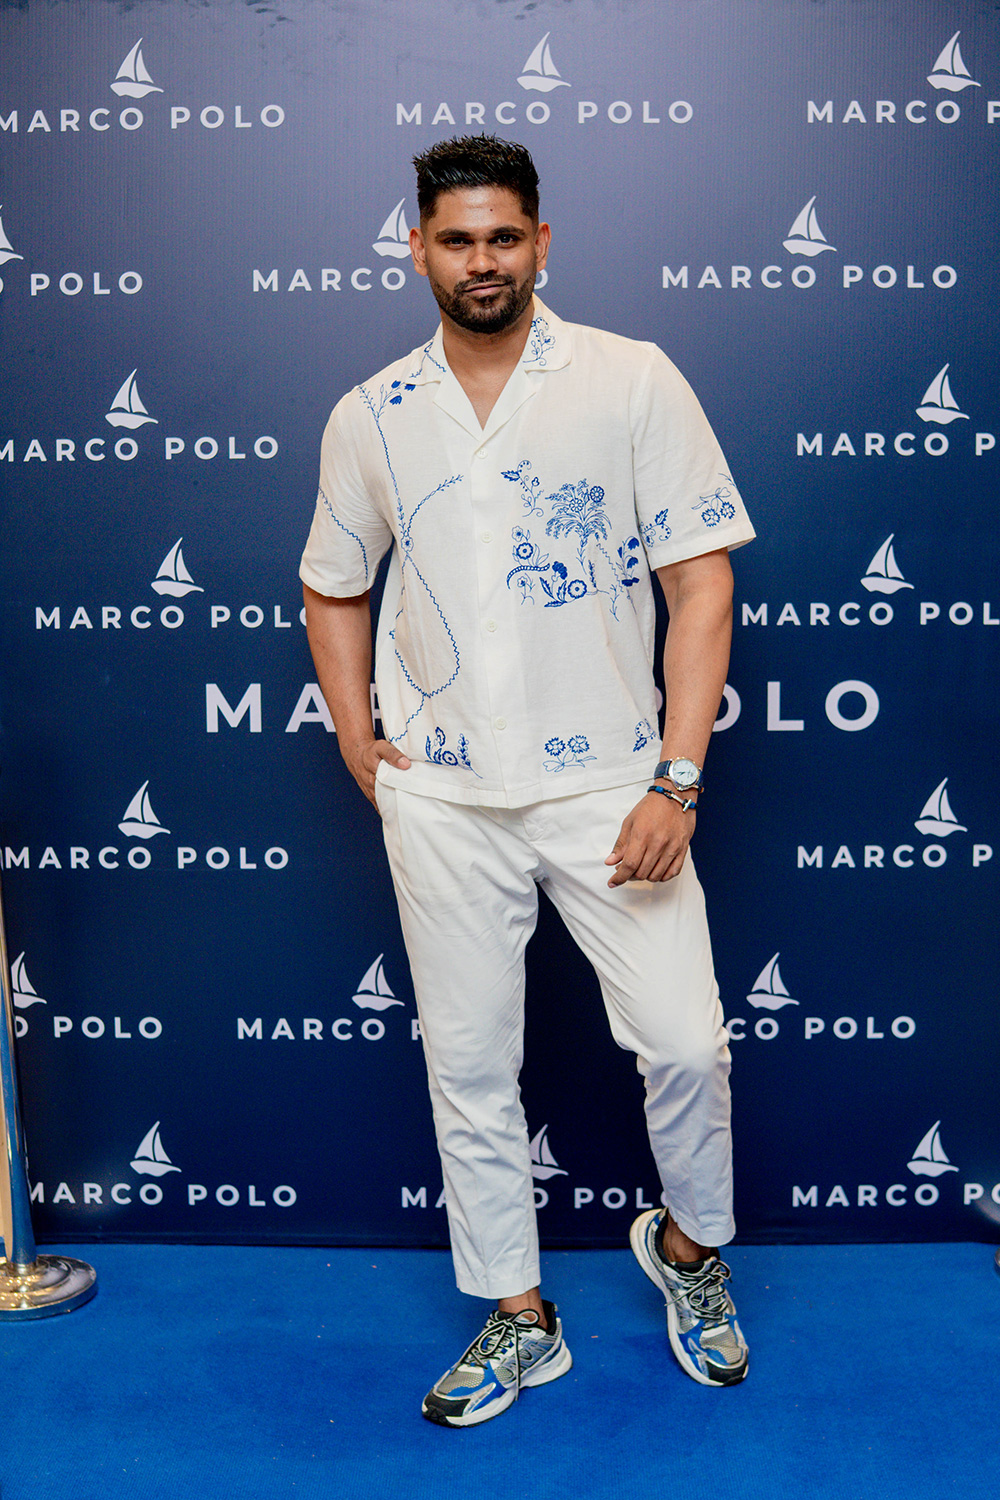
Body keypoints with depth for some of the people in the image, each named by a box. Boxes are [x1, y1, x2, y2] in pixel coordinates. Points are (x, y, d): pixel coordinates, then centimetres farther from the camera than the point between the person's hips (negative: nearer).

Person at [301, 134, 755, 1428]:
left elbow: (701, 582, -6)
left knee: (686, 1041, -3)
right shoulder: (369, 419, 7)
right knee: (467, 1067, 9)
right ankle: (517, 1319, 29)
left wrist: (677, 780, -13)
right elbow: (333, 587, 19)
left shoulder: (634, 382, -2)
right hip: (443, 799, 3)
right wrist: (355, 739, 6)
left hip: (606, 783, -2)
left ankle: (688, 1245, 30)